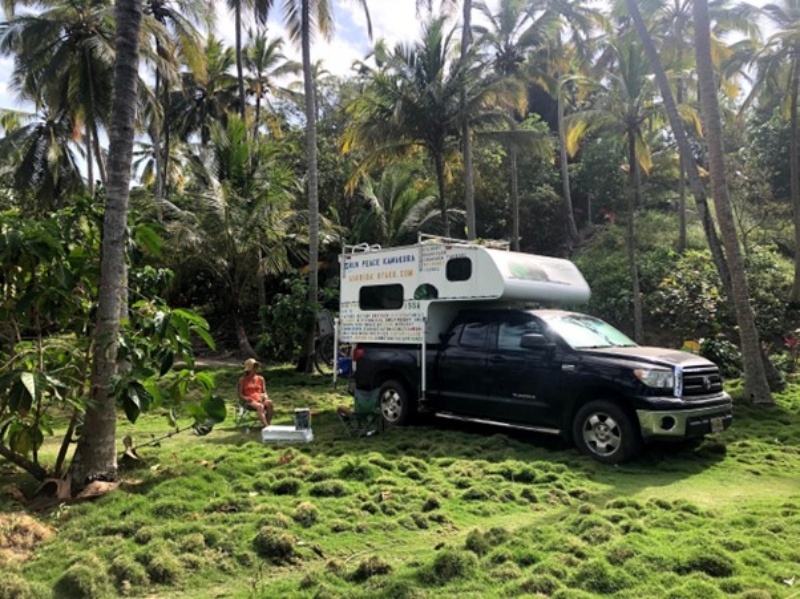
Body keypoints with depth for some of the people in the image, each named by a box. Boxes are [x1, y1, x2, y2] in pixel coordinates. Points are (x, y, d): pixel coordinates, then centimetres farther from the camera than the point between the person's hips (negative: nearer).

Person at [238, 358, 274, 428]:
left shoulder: (260, 378, 16)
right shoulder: (243, 380, 8)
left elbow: (264, 392, 17)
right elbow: (240, 395, 4)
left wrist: (265, 396, -7)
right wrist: (248, 399, -15)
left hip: (260, 400, 3)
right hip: (249, 401, -3)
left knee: (269, 403, -32)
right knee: (260, 406, -37)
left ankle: (268, 423, -31)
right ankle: (266, 427, -46)